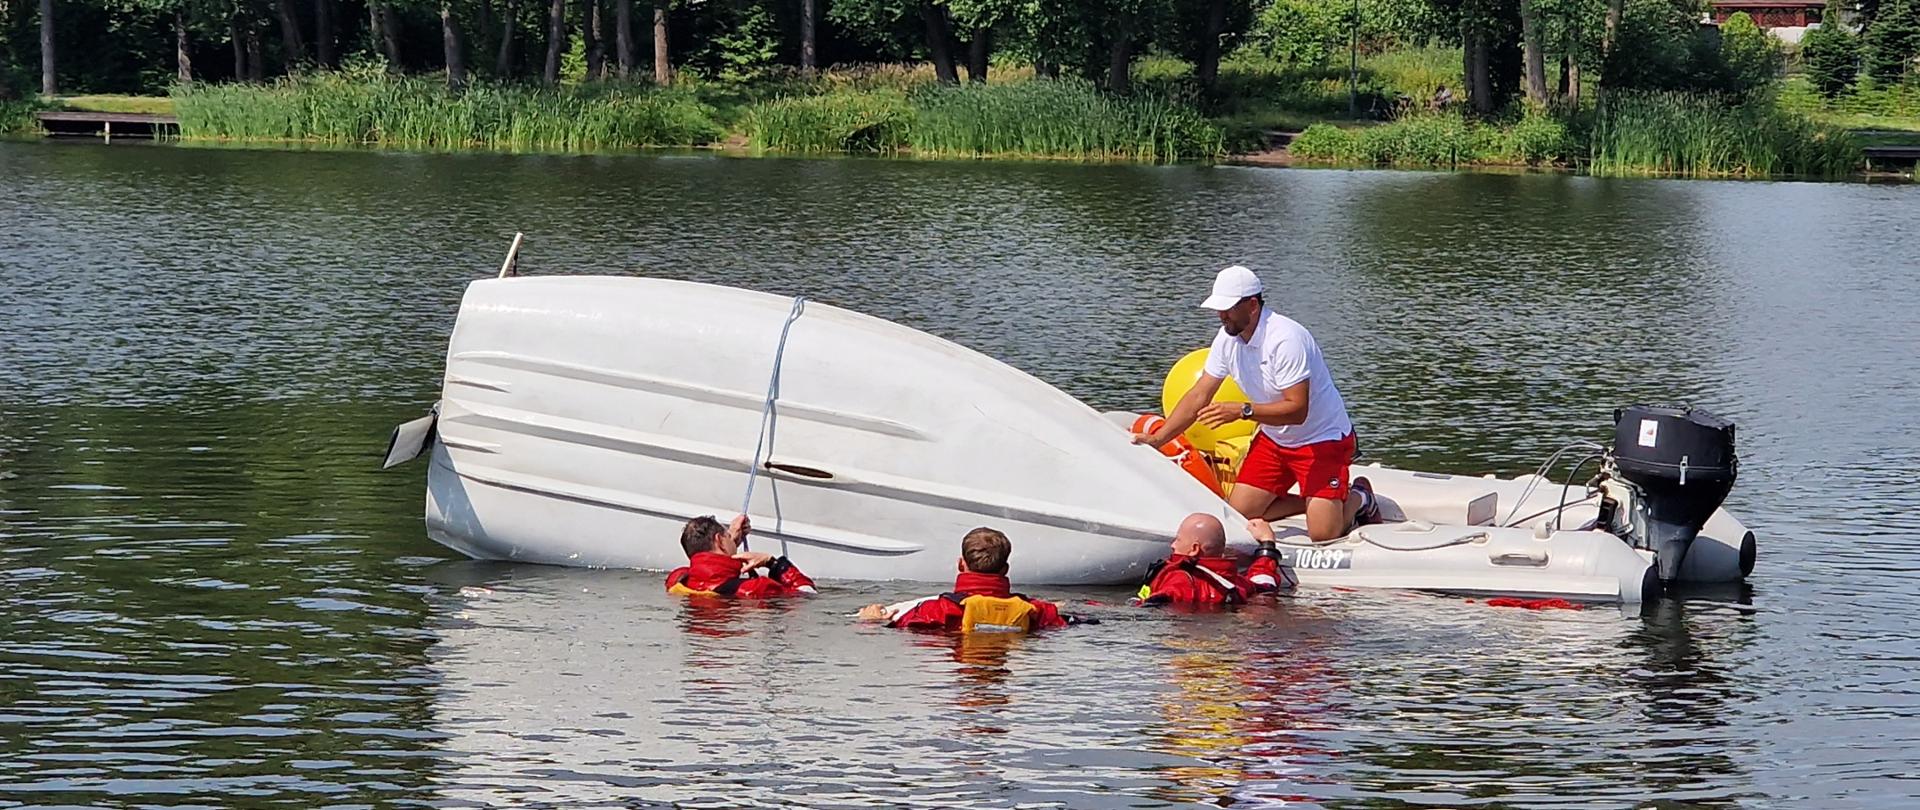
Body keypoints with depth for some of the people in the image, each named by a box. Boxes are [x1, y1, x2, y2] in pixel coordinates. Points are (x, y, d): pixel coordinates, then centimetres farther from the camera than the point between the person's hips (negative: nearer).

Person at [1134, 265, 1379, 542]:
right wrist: (1156, 439, -7)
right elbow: (1199, 397, 0)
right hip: (1274, 438, 8)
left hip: (1322, 438, -8)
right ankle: (1313, 500, 16)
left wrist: (1242, 411, -39)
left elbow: (1297, 410, -32)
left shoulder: (1285, 339, -29)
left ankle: (1358, 498, 17)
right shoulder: (1228, 338, -4)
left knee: (1323, 533, -17)